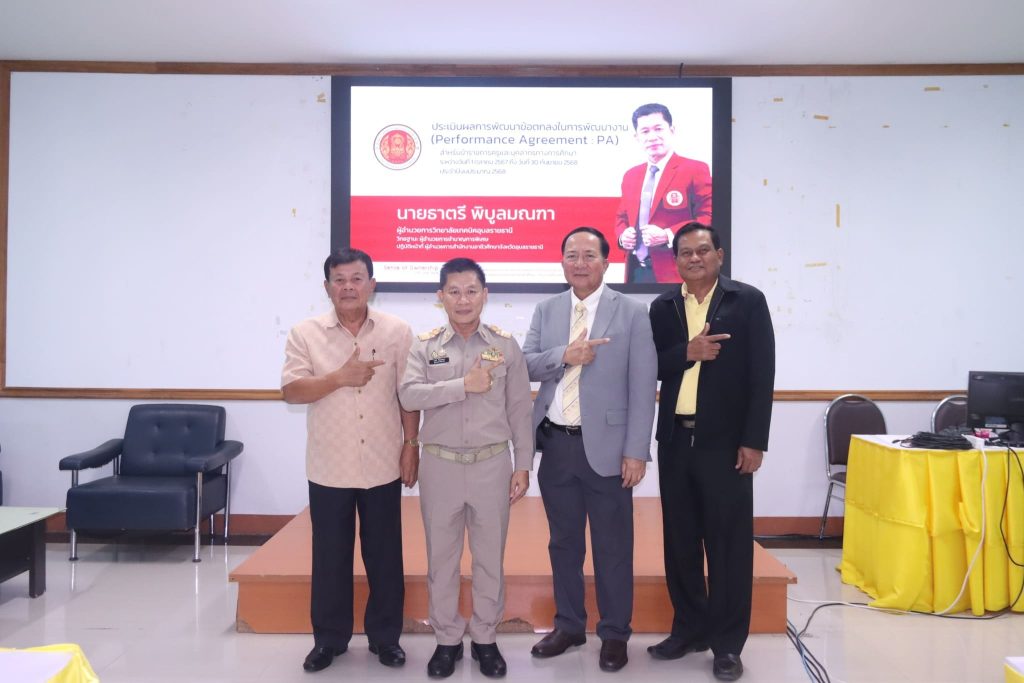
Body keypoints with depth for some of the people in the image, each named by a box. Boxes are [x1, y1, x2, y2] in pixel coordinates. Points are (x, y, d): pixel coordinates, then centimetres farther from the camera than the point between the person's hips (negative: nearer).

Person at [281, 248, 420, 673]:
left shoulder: (398, 332, 0)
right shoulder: (305, 334, -1)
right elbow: (291, 391, -8)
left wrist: (411, 445, -2)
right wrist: (339, 378, -21)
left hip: (382, 466, 0)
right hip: (328, 468, 0)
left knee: (385, 555, 10)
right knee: (330, 557, 12)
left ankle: (385, 637, 26)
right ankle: (329, 638, 28)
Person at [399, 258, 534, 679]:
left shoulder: (505, 345, 1)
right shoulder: (424, 346, 0)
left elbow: (520, 409, 2)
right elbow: (409, 395, -15)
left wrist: (523, 465, 1)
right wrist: (464, 385, -22)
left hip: (492, 464, 0)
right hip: (440, 465, 0)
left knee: (490, 557, 11)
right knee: (441, 557, 12)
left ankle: (485, 638, 29)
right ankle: (447, 639, 29)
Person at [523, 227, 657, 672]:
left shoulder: (632, 313, -3)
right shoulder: (546, 311, 8)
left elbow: (642, 387, -7)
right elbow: (525, 366, 1)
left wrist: (635, 451, -11)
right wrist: (564, 355, -18)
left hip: (605, 446, -3)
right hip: (555, 444, 4)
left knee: (612, 546, 8)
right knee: (563, 541, 16)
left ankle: (614, 633, 25)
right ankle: (568, 625, 32)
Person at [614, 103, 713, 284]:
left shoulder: (695, 170, -4)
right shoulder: (630, 175, 16)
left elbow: (710, 218, -10)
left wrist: (668, 235, -19)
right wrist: (622, 236, 1)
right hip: (636, 271, 6)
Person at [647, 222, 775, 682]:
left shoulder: (748, 301, -1)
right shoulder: (663, 307, 9)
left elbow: (762, 374, -5)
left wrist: (754, 441, -10)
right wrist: (687, 353, -14)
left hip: (725, 441, -3)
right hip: (675, 440, 4)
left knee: (728, 543, 4)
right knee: (680, 540, 11)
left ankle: (728, 642, 17)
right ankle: (690, 629, 27)